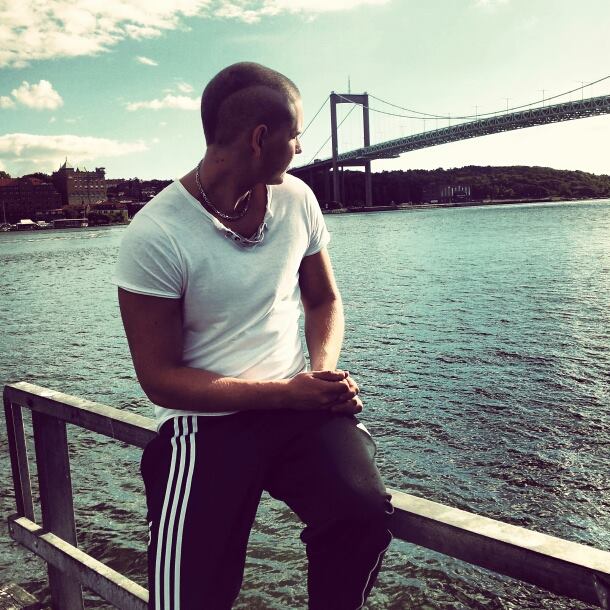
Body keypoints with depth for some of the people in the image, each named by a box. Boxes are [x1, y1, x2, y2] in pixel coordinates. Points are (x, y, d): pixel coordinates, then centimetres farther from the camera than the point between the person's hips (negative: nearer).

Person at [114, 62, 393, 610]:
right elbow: (160, 378, -10)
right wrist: (287, 393, -16)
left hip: (303, 403, 4)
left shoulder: (296, 199, 3)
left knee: (362, 511, -23)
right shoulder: (155, 234, -13)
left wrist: (325, 369, -6)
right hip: (208, 423, -3)